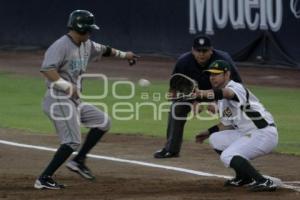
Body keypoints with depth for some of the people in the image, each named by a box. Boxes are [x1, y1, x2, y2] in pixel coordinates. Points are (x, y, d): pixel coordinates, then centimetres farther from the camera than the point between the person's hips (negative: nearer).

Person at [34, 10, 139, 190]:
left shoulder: (86, 45, 13)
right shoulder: (61, 46, -16)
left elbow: (102, 50, 34)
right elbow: (47, 69, -30)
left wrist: (123, 54, 45)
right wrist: (67, 86, -36)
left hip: (75, 101, 10)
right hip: (59, 100, -10)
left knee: (103, 121, 12)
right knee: (72, 141, -15)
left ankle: (79, 161, 13)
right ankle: (44, 179, -14)